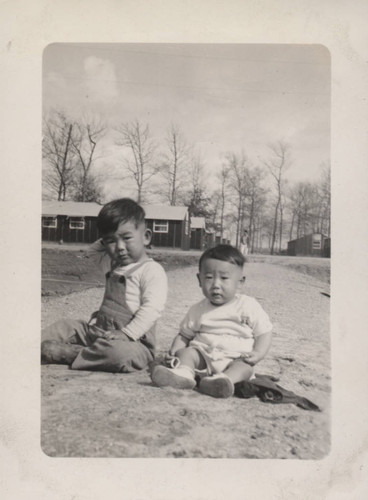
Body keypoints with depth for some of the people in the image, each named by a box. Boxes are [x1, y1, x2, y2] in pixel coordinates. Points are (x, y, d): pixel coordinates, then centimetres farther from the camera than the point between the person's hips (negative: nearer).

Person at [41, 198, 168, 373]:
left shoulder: (153, 271, -12)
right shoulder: (114, 265, 15)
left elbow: (151, 309, -21)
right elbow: (93, 251, 37)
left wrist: (127, 334, -29)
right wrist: (106, 241, 18)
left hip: (133, 339, -8)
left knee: (121, 353, -40)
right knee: (63, 327, 6)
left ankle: (69, 354, -29)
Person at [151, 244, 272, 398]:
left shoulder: (249, 306, 2)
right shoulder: (198, 310, 11)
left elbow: (264, 332, 3)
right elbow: (184, 334, 17)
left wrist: (258, 353, -15)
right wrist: (174, 350, -3)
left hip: (235, 357, -3)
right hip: (204, 354, 3)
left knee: (245, 366, -31)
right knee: (186, 352, -21)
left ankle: (224, 380, -56)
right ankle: (182, 373, -47)